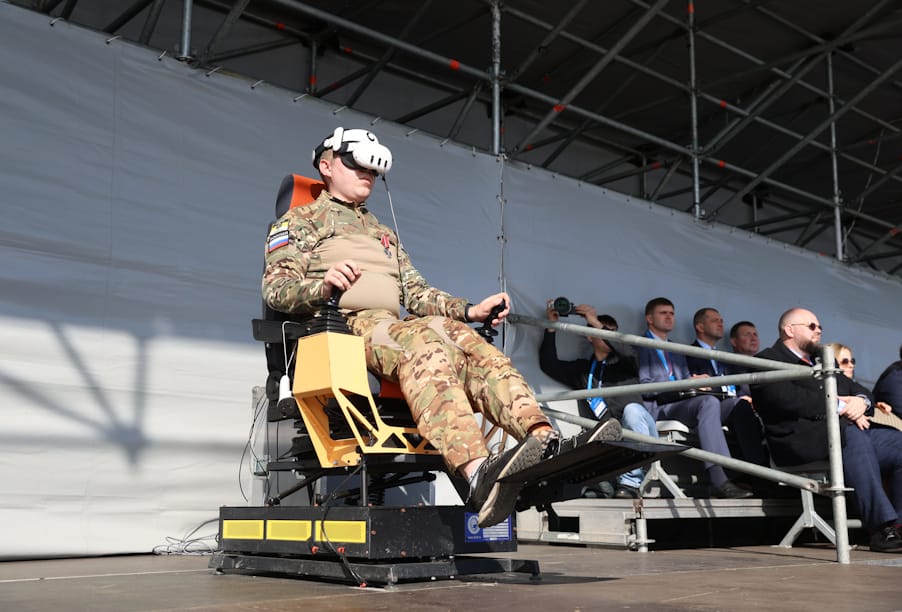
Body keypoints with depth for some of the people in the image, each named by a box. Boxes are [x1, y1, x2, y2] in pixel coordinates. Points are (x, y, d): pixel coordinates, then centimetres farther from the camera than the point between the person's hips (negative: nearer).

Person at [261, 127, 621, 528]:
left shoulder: (383, 234, 35)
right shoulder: (301, 220, 17)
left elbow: (416, 293, 23)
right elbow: (275, 290, 1)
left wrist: (470, 310, 4)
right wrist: (324, 285, -22)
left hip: (392, 327, 6)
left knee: (468, 342, -27)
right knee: (424, 341, -37)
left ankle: (546, 442, -49)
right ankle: (479, 474, -59)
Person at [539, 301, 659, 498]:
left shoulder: (623, 364, 18)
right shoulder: (582, 369, 26)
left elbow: (627, 352, -6)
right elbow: (549, 364, 14)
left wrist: (596, 322, -8)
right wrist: (551, 327, 8)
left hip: (638, 436, -1)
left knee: (632, 409, -35)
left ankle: (630, 482, -35)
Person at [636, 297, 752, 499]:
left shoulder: (677, 353, 33)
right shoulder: (640, 347, 7)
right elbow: (643, 387, -6)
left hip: (680, 405, 7)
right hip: (656, 408, -7)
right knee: (709, 402, -35)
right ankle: (719, 480, -42)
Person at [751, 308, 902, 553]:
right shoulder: (768, 360, 7)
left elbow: (857, 389, 27)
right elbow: (786, 398, -12)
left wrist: (860, 400, 1)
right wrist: (837, 405, -10)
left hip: (851, 431, 8)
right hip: (802, 438, -8)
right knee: (852, 435, -36)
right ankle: (881, 527, -38)